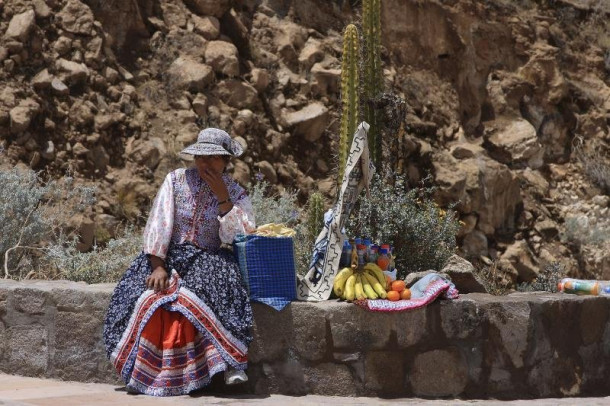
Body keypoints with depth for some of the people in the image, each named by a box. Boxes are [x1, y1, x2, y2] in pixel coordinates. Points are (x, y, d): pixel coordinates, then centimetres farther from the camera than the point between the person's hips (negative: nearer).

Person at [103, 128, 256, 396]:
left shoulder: (236, 194, 5)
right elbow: (159, 223, -4)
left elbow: (236, 238, -7)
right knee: (147, 300, -29)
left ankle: (232, 364, -38)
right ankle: (140, 368, -22)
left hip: (206, 260, -1)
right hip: (168, 255, 1)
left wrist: (223, 197, -15)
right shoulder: (176, 180, 3)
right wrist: (158, 267, -16)